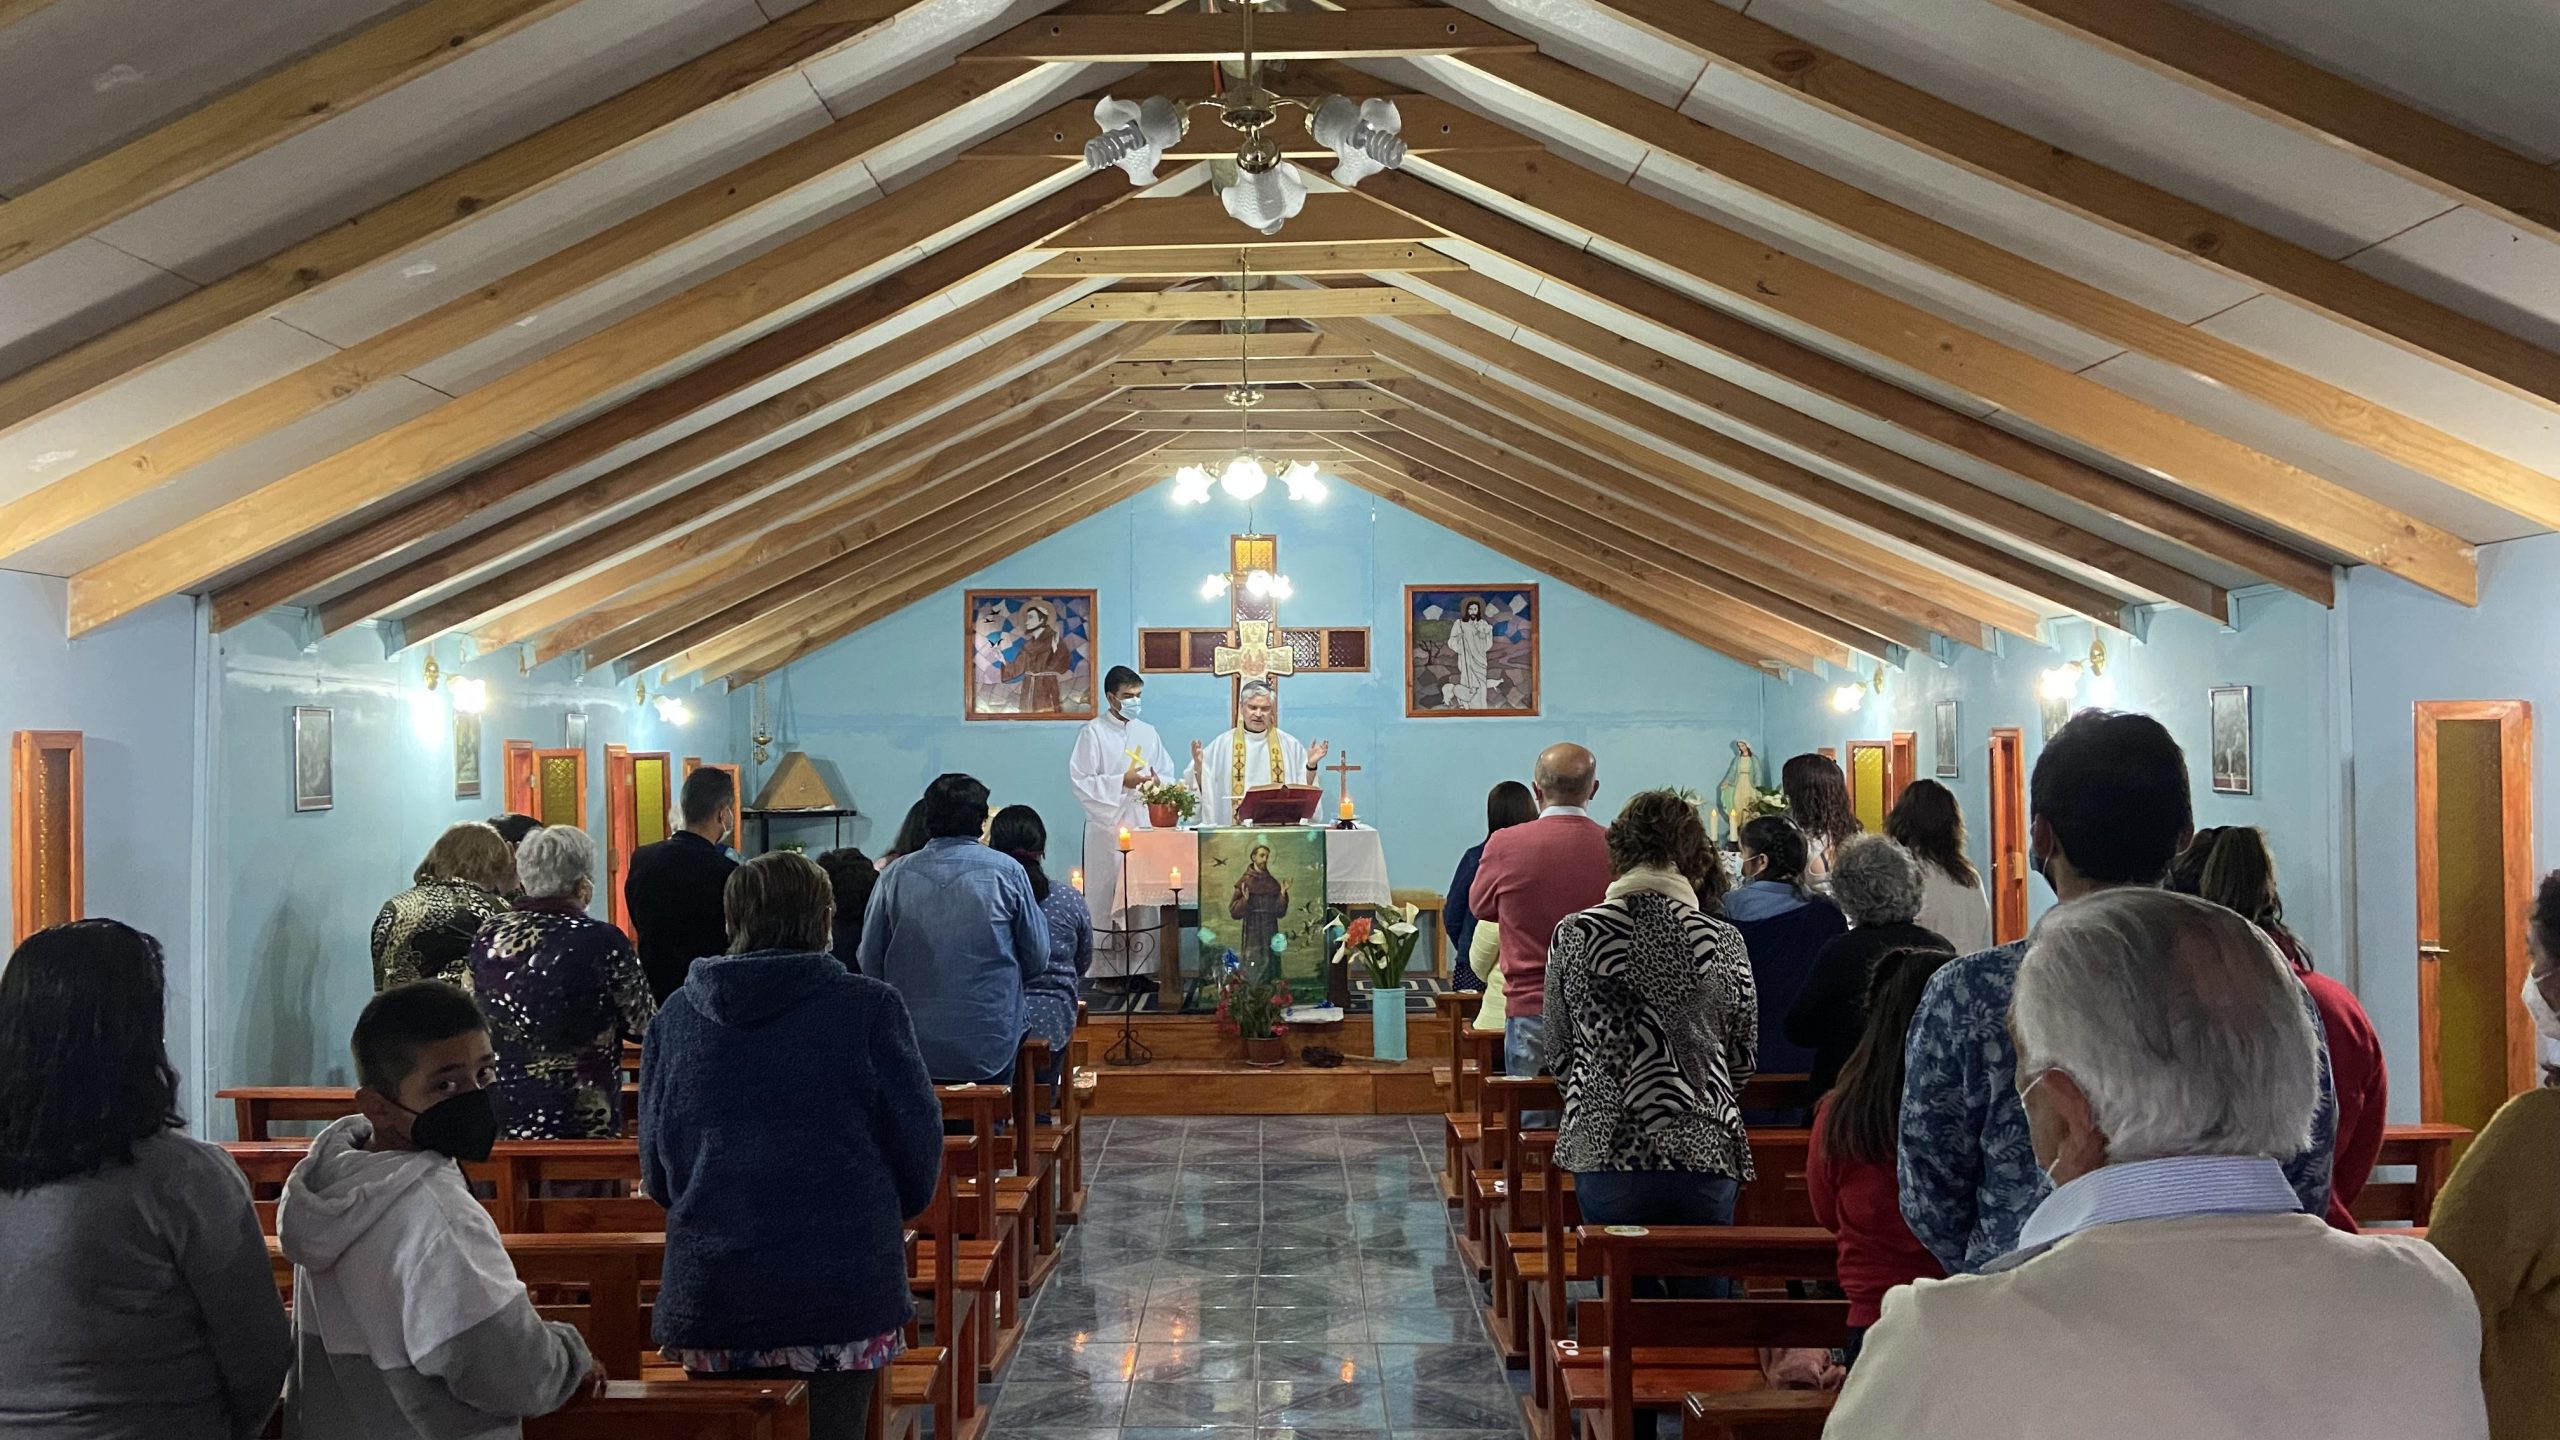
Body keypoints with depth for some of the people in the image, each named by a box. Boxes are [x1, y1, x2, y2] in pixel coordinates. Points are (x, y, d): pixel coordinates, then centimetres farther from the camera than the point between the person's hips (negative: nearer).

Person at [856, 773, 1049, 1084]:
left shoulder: (896, 875, -2)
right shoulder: (1008, 872, -4)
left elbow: (869, 964, 4)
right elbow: (1037, 960, 2)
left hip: (911, 1049, 1)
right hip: (989, 1048, -1)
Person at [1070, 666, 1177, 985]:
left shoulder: (1148, 733, 14)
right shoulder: (1093, 732, -1)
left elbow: (1167, 773, 16)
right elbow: (1080, 780, -6)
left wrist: (1157, 782, -7)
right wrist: (1121, 782, -14)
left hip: (1144, 824, 4)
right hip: (1108, 827, -4)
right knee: (1108, 897, -6)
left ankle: (1139, 965, 5)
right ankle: (1108, 968, -2)